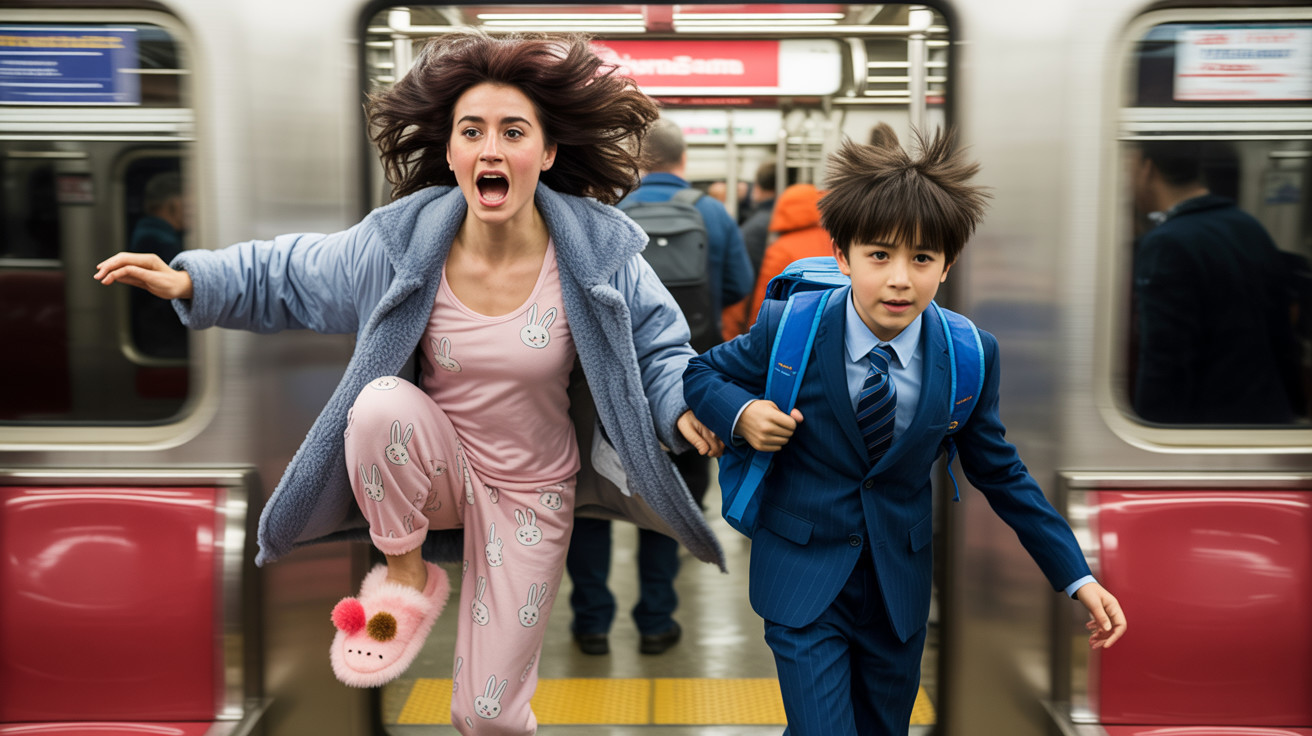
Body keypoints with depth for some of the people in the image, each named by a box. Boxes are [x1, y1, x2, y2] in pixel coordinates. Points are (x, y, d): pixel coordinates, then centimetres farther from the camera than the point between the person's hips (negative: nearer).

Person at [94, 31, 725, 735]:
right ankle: (407, 575, -10)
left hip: (531, 494, -1)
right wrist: (193, 282, -13)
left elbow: (658, 347, -6)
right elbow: (288, 275, 0)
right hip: (441, 467, 1)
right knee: (382, 400, -36)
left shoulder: (598, 252, -18)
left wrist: (684, 407, -26)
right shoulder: (402, 242, -14)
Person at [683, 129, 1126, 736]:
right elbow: (700, 371, 2)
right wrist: (741, 412, -21)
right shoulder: (790, 328, -15)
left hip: (901, 587, 3)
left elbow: (999, 471, 2)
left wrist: (1078, 579, 0)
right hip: (804, 582, -2)